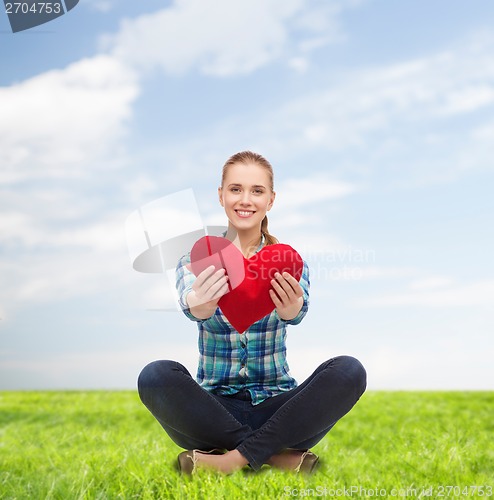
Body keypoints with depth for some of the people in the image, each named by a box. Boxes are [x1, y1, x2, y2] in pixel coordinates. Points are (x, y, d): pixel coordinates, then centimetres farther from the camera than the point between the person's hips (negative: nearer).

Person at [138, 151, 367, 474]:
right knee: (156, 376, -29)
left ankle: (234, 457, -24)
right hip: (216, 407, 0)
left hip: (275, 405, 1)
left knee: (349, 371, -25)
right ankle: (277, 454, -22)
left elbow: (299, 311, -21)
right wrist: (199, 308, -48)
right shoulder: (197, 262, 1)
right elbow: (188, 302, -23)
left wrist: (291, 309, -47)